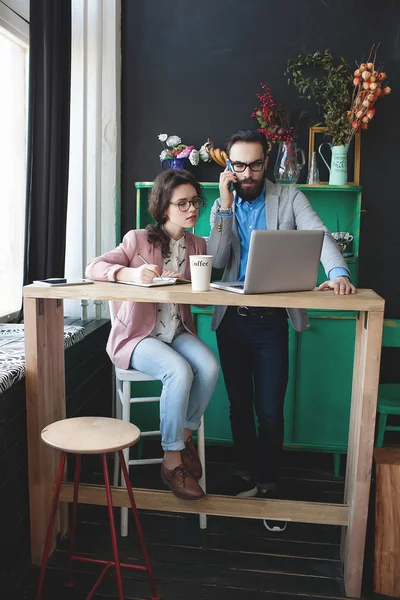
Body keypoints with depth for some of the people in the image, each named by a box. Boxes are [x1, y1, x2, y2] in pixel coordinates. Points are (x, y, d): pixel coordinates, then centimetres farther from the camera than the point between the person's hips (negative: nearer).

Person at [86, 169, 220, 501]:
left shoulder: (197, 245, 9)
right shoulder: (138, 239, -5)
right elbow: (93, 267, -12)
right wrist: (130, 273, -31)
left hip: (178, 331, 5)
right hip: (139, 334, -4)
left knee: (210, 366, -27)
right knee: (180, 372, -32)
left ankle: (186, 435, -1)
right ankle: (172, 460, -13)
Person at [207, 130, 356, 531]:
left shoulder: (289, 198, 2)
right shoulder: (221, 207, 8)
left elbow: (320, 235, -14)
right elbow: (216, 262, -4)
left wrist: (337, 272, -34)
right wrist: (226, 205, -10)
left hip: (270, 320, -2)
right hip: (231, 319, 3)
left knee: (270, 411, -1)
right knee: (239, 406, 14)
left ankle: (267, 485, 19)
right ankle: (245, 475, 32)